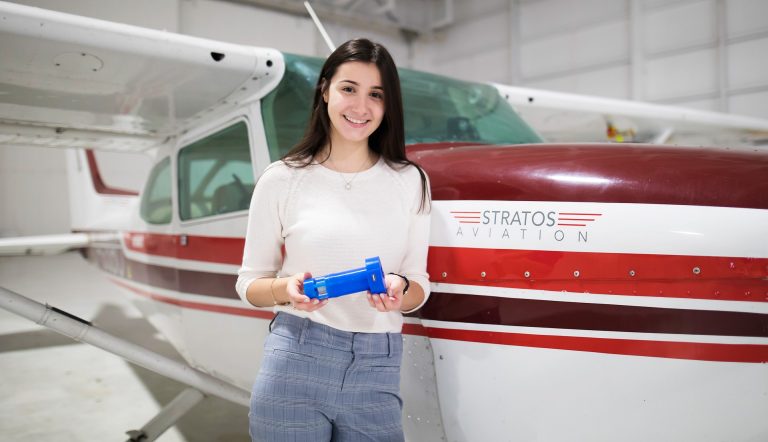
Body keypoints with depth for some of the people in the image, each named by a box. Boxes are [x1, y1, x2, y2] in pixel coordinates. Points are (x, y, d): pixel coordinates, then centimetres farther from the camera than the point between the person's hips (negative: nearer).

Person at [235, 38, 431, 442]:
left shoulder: (410, 181, 4)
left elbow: (419, 289, 8)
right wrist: (288, 287, -15)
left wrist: (399, 290, -13)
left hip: (378, 373, 2)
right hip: (296, 363, -1)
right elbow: (249, 284, 5)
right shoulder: (282, 179, -2)